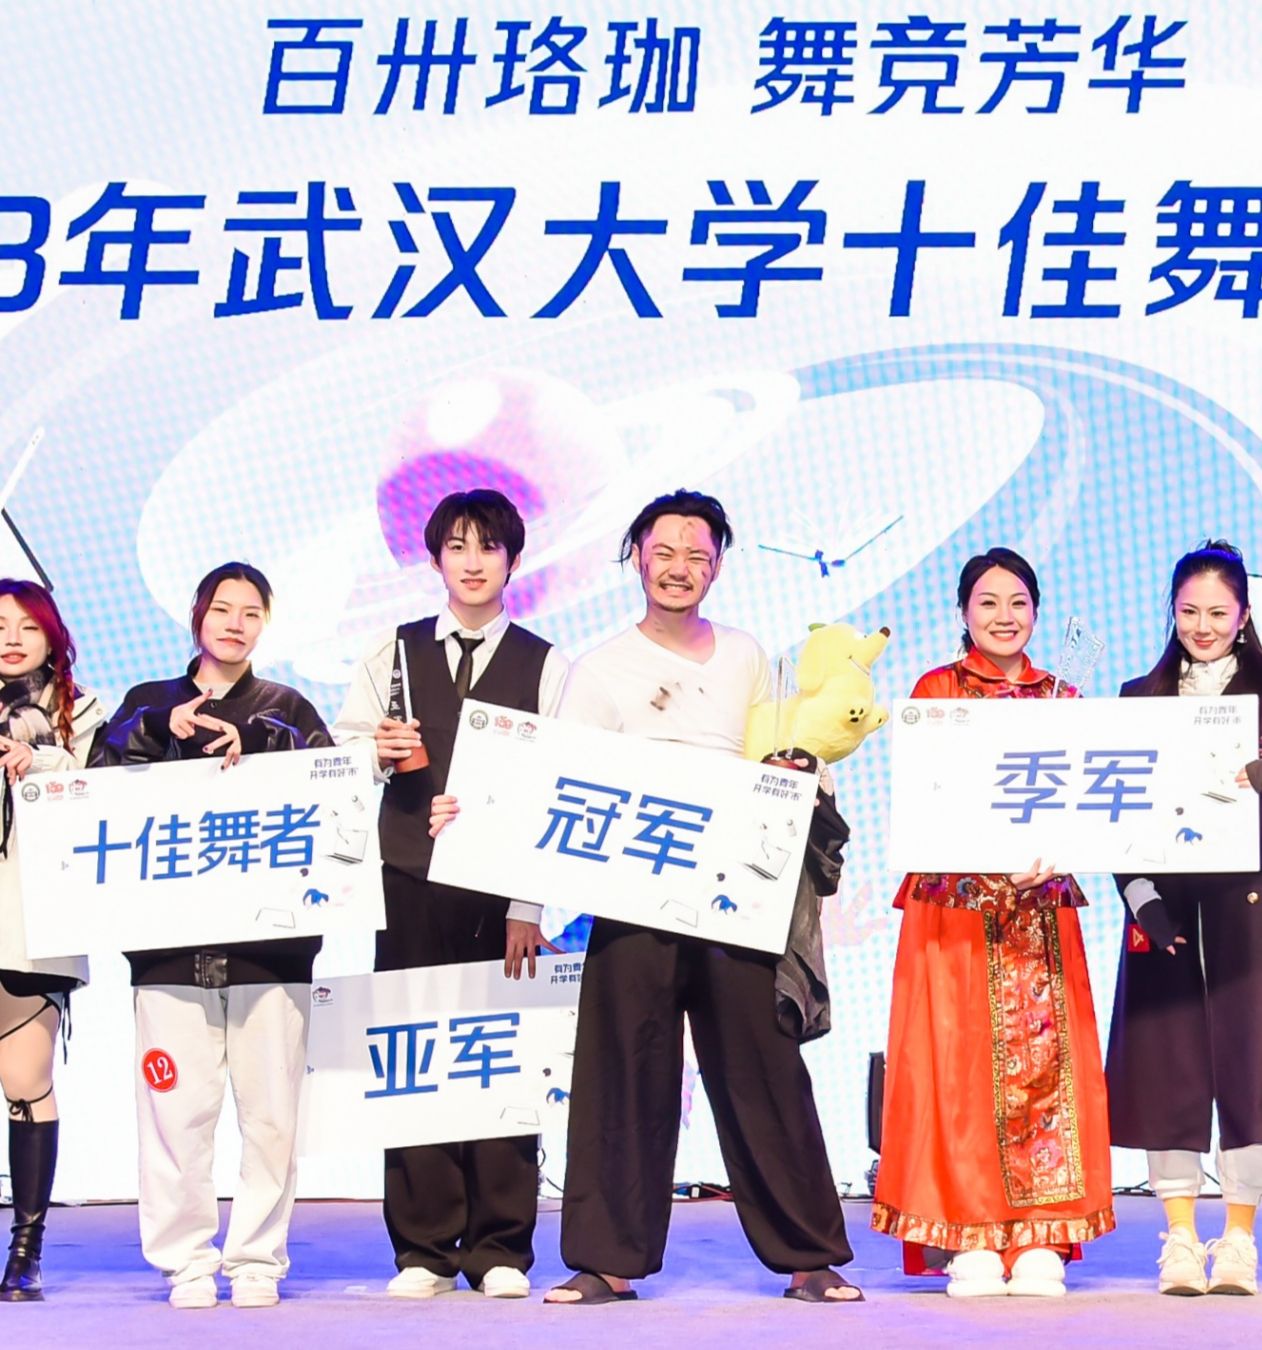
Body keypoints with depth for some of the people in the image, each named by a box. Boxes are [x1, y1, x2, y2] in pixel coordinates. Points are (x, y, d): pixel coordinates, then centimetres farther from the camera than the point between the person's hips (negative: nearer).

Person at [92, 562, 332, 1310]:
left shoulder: (288, 710, 15)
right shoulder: (150, 707, 17)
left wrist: (246, 752, -10)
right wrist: (164, 731, -9)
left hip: (271, 935, 0)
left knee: (271, 1110, -3)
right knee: (179, 1107, -4)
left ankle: (258, 1261, 7)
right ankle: (188, 1261, 6)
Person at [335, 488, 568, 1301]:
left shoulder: (546, 665, 6)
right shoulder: (394, 654, 13)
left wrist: (528, 903, -9)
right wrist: (378, 755, -10)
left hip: (504, 890, -2)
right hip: (411, 884, 2)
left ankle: (501, 1251, 6)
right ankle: (423, 1250, 8)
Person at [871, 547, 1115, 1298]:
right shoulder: (937, 690, 7)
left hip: (1043, 904, 3)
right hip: (956, 902, -2)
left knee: (1045, 1058, -2)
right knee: (960, 1059, -6)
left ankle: (1040, 1243, 1)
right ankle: (972, 1243, -3)